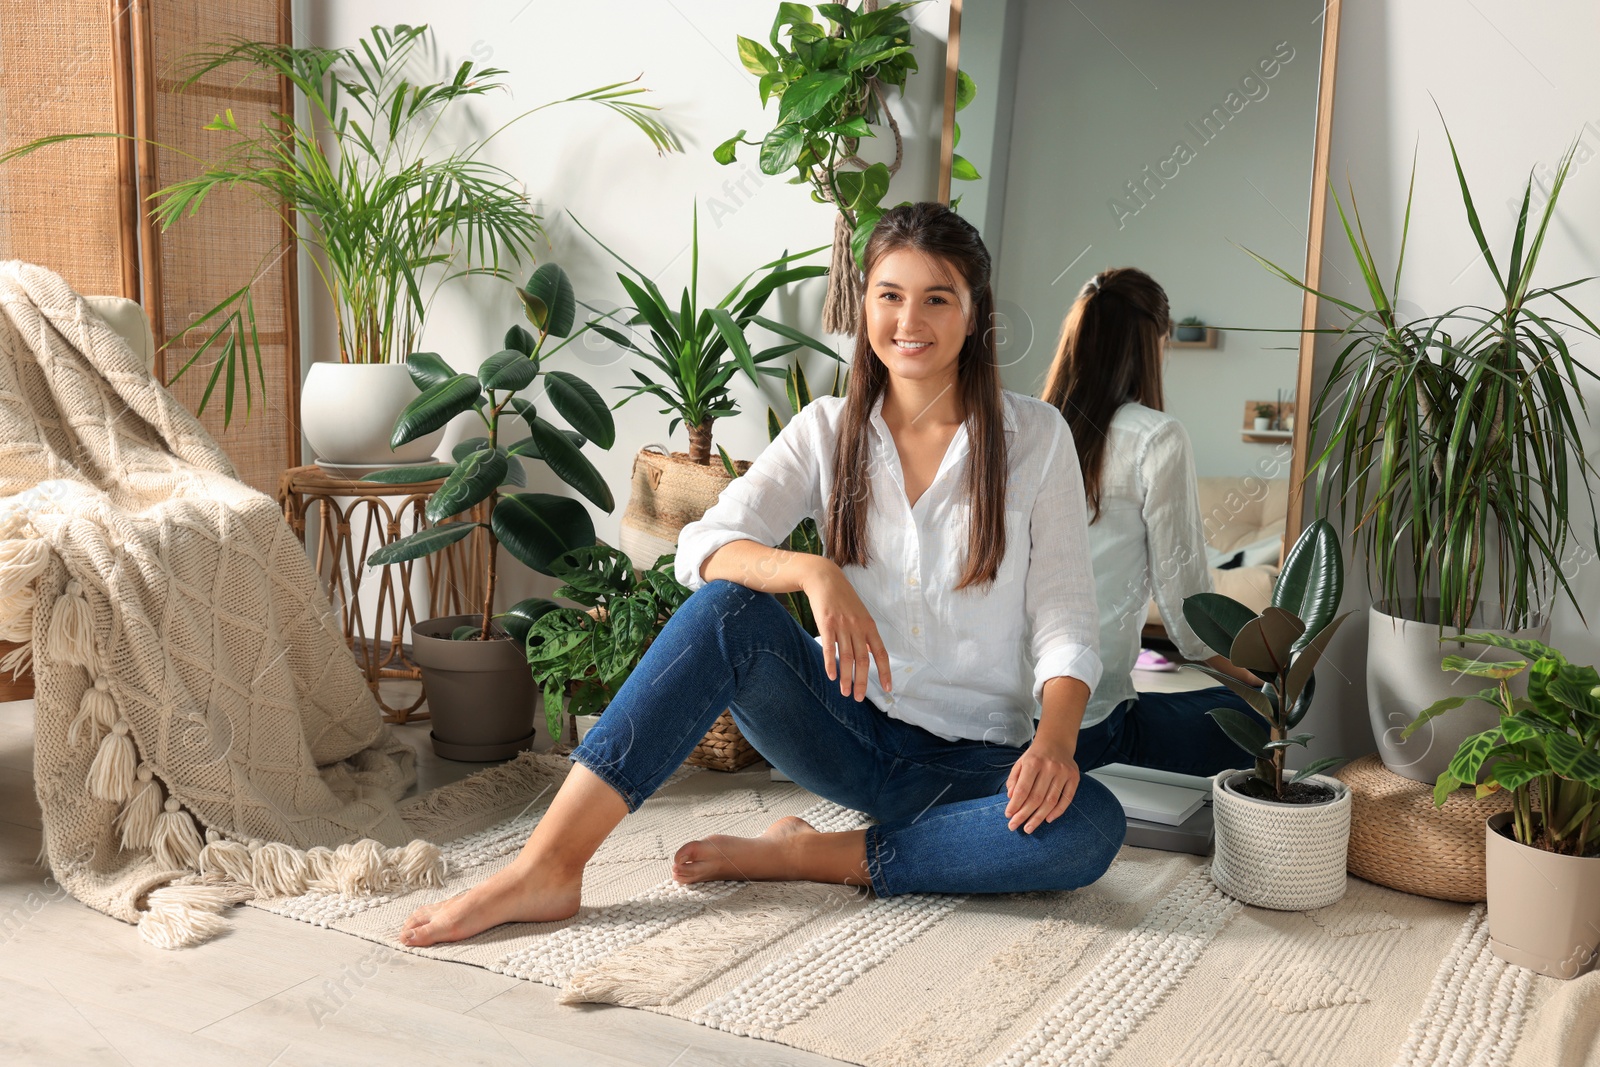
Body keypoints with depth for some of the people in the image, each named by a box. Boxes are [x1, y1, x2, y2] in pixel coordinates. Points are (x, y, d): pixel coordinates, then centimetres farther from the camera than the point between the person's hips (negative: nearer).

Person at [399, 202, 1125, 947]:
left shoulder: (1035, 437, -2)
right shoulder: (829, 431, 2)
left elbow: (1064, 620, -5)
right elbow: (703, 547, -11)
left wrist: (1056, 740, -25)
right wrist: (813, 572, -31)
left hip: (970, 761, 0)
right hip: (849, 731, 1)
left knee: (1091, 827, -32)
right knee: (728, 606, -28)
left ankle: (804, 857, -23)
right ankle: (546, 867, -33)